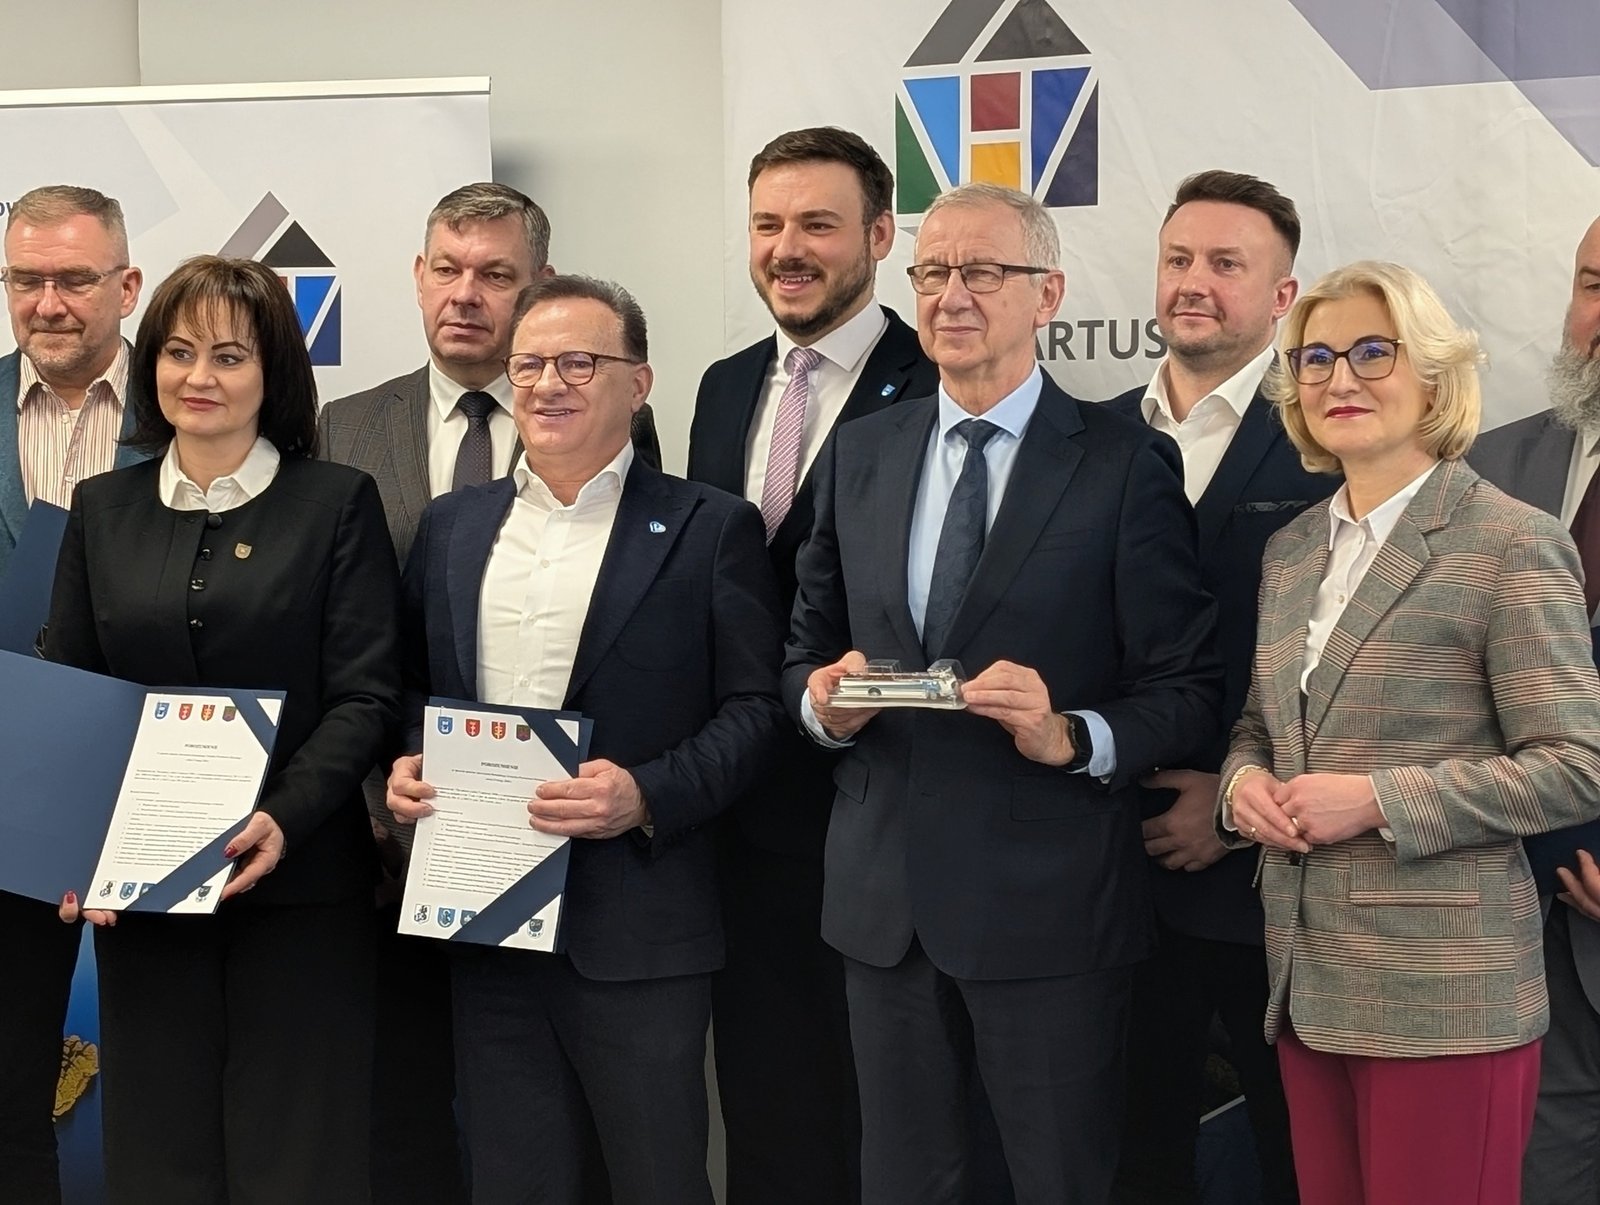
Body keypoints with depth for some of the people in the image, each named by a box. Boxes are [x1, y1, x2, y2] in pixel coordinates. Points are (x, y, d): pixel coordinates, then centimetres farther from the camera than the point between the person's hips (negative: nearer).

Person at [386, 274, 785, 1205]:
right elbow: (417, 687, 19)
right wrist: (406, 766, -1)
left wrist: (647, 796, -19)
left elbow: (755, 709, -5)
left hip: (639, 922, -4)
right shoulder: (452, 526, 14)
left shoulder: (711, 528, -1)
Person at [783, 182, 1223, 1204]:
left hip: (1049, 906, -4)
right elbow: (807, 651, 17)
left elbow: (1187, 689, -7)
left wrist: (1072, 737, -25)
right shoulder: (860, 455, 10)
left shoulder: (1127, 464, -5)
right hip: (884, 899, 4)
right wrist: (822, 699, -6)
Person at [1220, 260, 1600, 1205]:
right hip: (1309, 980, 7)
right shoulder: (1292, 551, 14)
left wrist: (1379, 800, -18)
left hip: (1443, 992, -6)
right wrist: (1244, 781, -1)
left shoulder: (1511, 545, -8)